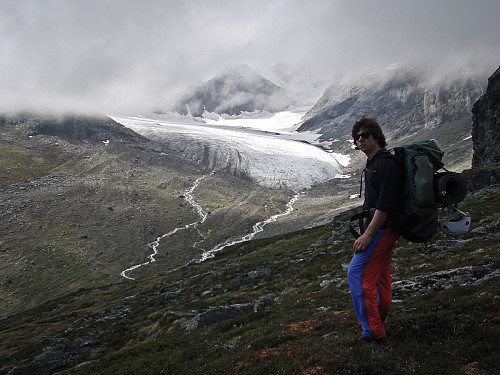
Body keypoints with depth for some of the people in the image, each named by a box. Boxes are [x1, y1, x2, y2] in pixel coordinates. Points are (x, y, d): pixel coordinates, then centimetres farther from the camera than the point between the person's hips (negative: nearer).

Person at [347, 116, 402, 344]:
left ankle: (372, 331, -7)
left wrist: (367, 234, -23)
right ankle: (380, 325, 29)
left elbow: (385, 204, -23)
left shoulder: (386, 163, -17)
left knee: (357, 273, -11)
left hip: (383, 228, -10)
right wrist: (366, 228, 22)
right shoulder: (373, 162, 15)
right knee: (380, 276, 17)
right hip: (381, 228, 10)